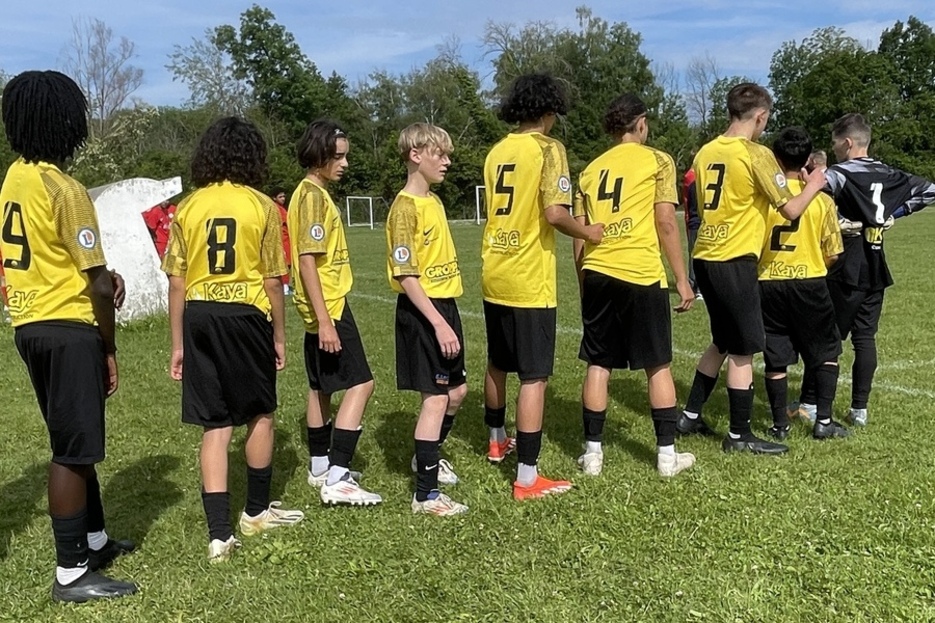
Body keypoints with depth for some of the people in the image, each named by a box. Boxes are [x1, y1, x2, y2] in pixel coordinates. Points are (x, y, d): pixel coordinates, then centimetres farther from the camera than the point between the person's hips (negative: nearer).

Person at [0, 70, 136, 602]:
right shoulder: (63, 188, -17)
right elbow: (95, 284, -17)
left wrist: (101, 274, 4)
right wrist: (110, 348, -7)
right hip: (66, 328, -9)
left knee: (75, 440, 20)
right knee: (73, 449, 0)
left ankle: (95, 540, 35)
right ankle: (71, 573, 10)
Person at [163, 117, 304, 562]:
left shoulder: (188, 208, 3)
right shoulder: (261, 207, -3)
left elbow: (176, 283, 3)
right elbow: (272, 280, -3)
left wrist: (177, 345, 10)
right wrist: (280, 336, 8)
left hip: (198, 317, 2)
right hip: (246, 314, -2)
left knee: (215, 425, 7)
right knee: (260, 414, 17)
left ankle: (219, 533, 4)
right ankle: (256, 511, 31)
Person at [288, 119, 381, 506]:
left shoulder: (314, 193, 15)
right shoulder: (312, 195, -15)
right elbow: (307, 261, -21)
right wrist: (324, 320, -25)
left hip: (326, 307, 10)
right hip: (328, 307, -10)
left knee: (321, 388, 16)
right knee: (360, 384, -11)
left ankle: (320, 467, 27)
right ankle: (337, 479, -12)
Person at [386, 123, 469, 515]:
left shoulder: (434, 201, 12)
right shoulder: (406, 207, -15)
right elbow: (406, 276, -19)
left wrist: (448, 317, 16)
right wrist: (439, 324, -24)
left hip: (444, 305, 9)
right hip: (421, 311, -9)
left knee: (457, 390, 18)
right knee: (436, 397, -5)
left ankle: (428, 457, 40)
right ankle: (426, 494, 5)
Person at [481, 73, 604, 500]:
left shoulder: (497, 151, 10)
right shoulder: (547, 148, -10)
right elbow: (554, 213, -21)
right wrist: (588, 233, -3)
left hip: (494, 275, 7)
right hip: (528, 281, -7)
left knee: (498, 364, 22)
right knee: (534, 376, -2)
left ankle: (497, 441, 41)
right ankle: (527, 478, 0)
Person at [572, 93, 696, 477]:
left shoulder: (591, 170, 15)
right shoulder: (657, 161, 3)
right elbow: (666, 223, -4)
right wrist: (682, 279, 2)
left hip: (597, 274, 4)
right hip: (642, 275, -4)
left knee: (598, 365, 10)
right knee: (658, 366, 8)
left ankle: (592, 453, 13)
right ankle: (667, 455, 14)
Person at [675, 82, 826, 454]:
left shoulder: (706, 152, 9)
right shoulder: (756, 155, -11)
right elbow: (790, 210, -9)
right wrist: (813, 186, 9)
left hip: (705, 258, 7)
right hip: (735, 261, -7)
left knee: (722, 342, 21)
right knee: (743, 350, 4)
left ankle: (690, 416, 26)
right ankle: (739, 435, 12)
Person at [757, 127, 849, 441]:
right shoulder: (821, 199, -4)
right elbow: (832, 255, -1)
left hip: (768, 284, 1)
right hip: (809, 284, 0)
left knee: (775, 359, 10)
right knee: (827, 353, 16)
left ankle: (780, 424, 16)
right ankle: (824, 420, 13)